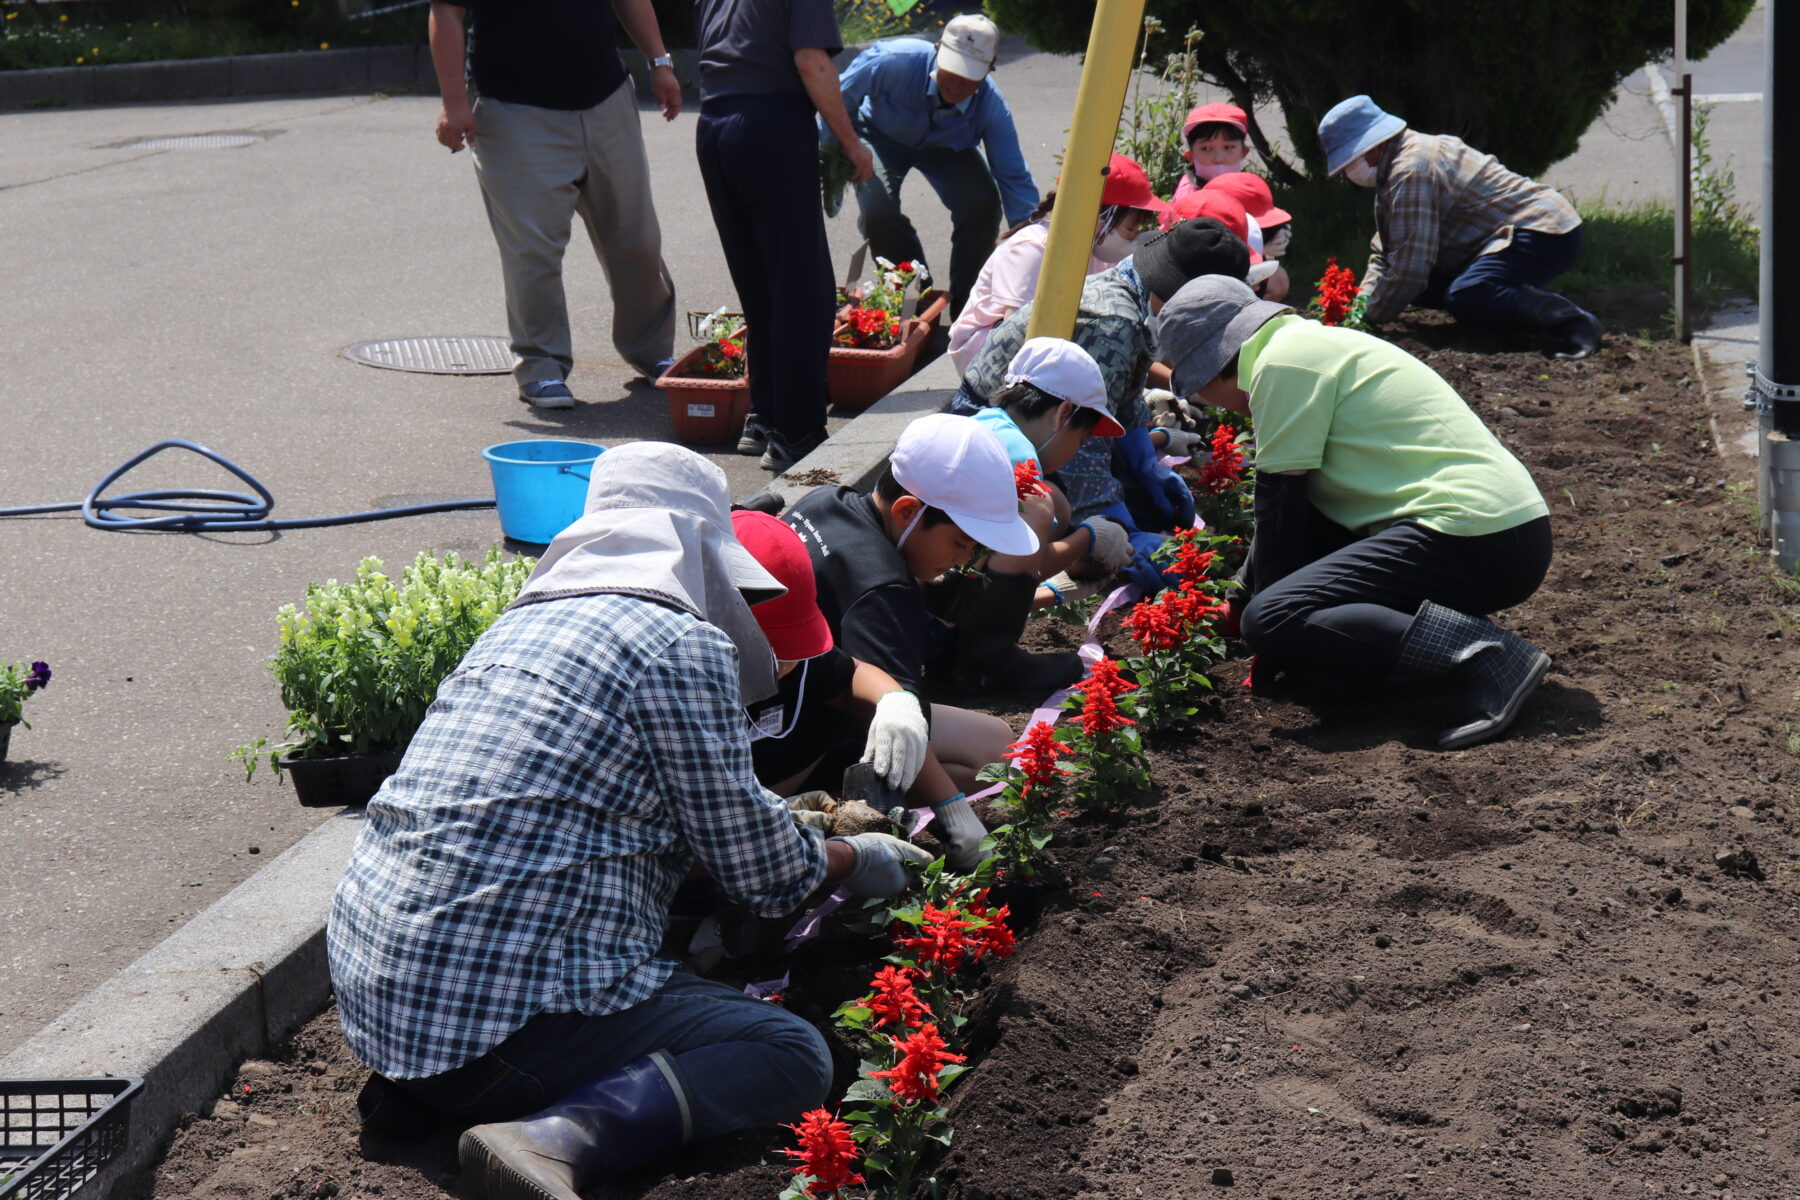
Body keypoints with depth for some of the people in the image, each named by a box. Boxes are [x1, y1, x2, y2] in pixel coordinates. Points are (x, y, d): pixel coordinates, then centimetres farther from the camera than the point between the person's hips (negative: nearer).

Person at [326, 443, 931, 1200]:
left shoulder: (521, 621, 20)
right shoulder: (683, 642, -5)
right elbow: (758, 871, 1)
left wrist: (788, 828, 40)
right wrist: (855, 861, 22)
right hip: (494, 1015, -9)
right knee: (794, 1056, -3)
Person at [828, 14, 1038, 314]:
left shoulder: (991, 106, -30)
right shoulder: (898, 61, -39)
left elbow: (1014, 178, -21)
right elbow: (840, 99, -20)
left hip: (945, 148, 2)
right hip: (881, 137, -1)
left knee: (983, 203, -25)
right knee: (877, 209, -30)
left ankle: (965, 307, -2)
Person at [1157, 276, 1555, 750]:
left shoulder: (1282, 363, -6)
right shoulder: (1317, 343, 24)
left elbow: (1280, 504, -5)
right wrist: (1237, 595, 33)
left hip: (1474, 544, -10)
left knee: (1270, 622, -15)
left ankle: (1478, 655, -24)